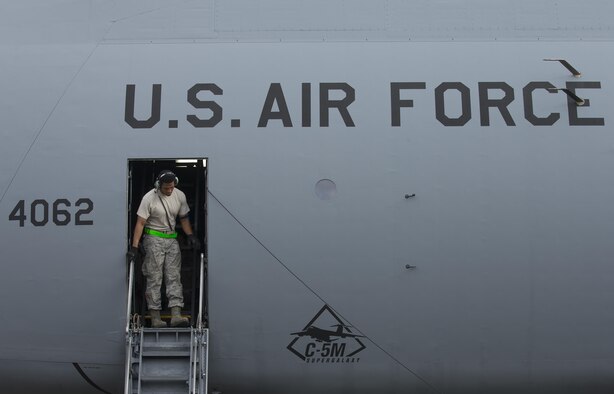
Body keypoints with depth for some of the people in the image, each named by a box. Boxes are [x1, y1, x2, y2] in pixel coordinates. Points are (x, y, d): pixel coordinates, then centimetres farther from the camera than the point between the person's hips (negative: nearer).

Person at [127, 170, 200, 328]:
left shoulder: (180, 196, 2)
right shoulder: (149, 198, -12)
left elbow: (183, 217, 15)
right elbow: (140, 223, -13)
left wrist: (190, 235, 1)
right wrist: (134, 247, -18)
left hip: (172, 239, 5)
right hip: (154, 239, -5)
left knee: (174, 277, -3)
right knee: (154, 278, -4)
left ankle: (176, 315, -7)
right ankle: (155, 318, -2)